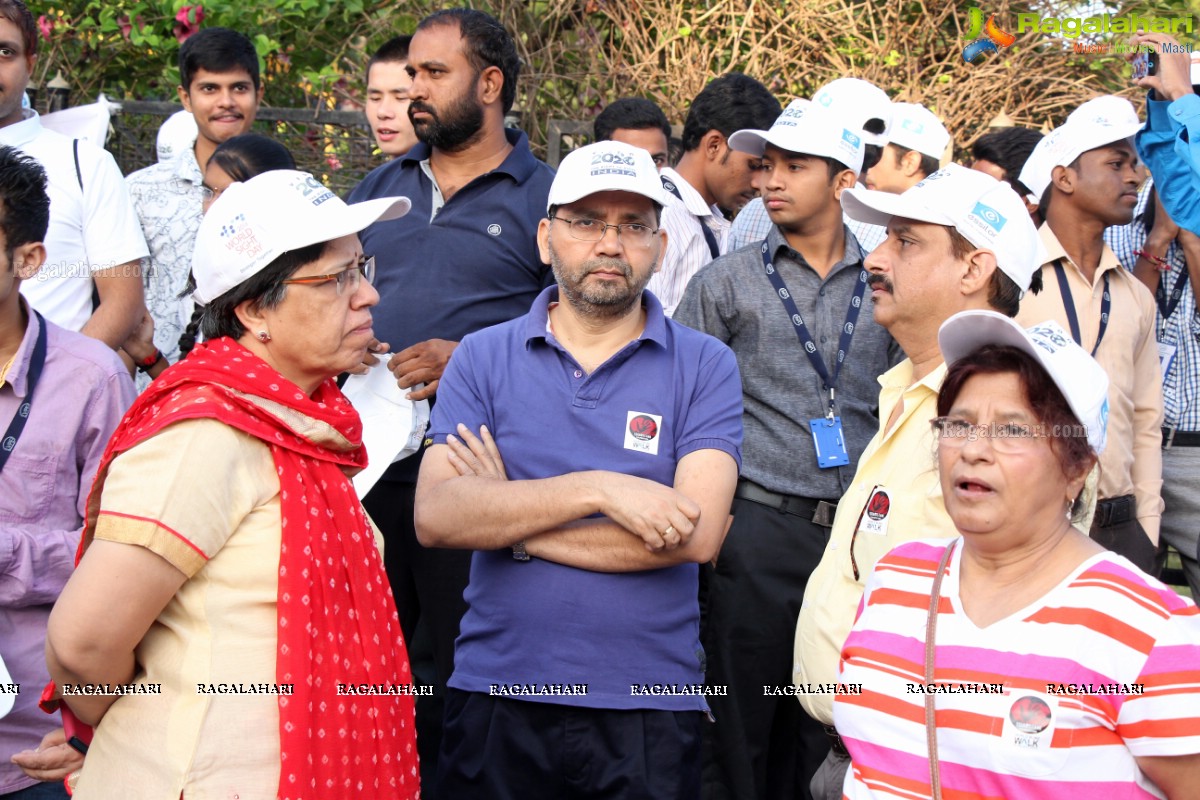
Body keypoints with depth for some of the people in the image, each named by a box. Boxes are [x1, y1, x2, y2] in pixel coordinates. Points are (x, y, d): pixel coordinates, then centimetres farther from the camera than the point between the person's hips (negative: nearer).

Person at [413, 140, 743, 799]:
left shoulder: (704, 367, 0)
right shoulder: (482, 359, 4)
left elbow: (696, 534, -14)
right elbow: (435, 517, -10)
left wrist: (509, 521, -10)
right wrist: (598, 488, -19)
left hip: (650, 709, -1)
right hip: (497, 698, 1)